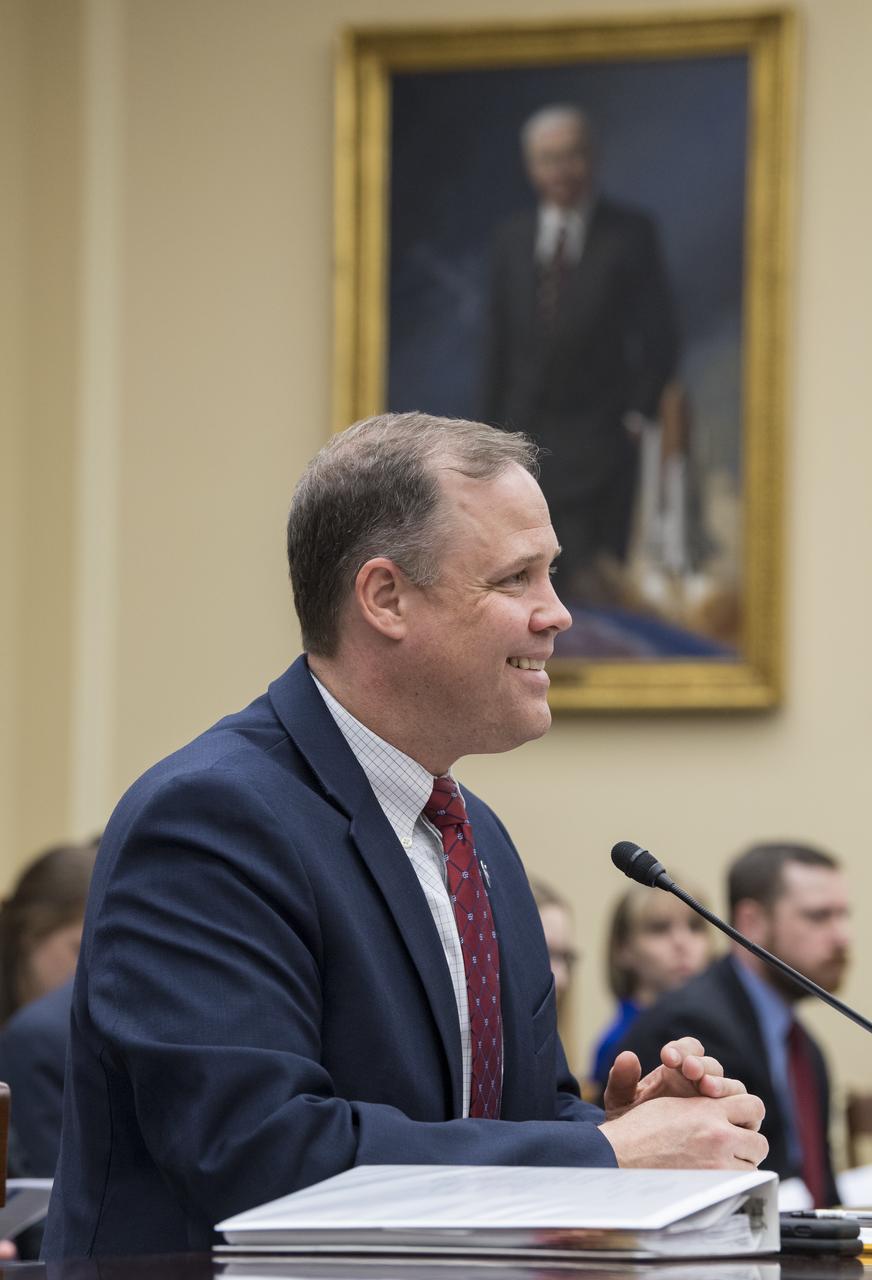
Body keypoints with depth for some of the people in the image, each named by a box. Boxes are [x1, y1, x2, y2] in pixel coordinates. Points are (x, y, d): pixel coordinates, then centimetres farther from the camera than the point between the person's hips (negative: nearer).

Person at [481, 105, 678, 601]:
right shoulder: (512, 238, 12)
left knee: (593, 579, -10)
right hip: (523, 438, 4)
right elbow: (498, 340, 14)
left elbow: (661, 336, 1)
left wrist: (638, 416, -7)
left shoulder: (632, 233, 1)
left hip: (600, 440, -4)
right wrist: (493, 428, 9)